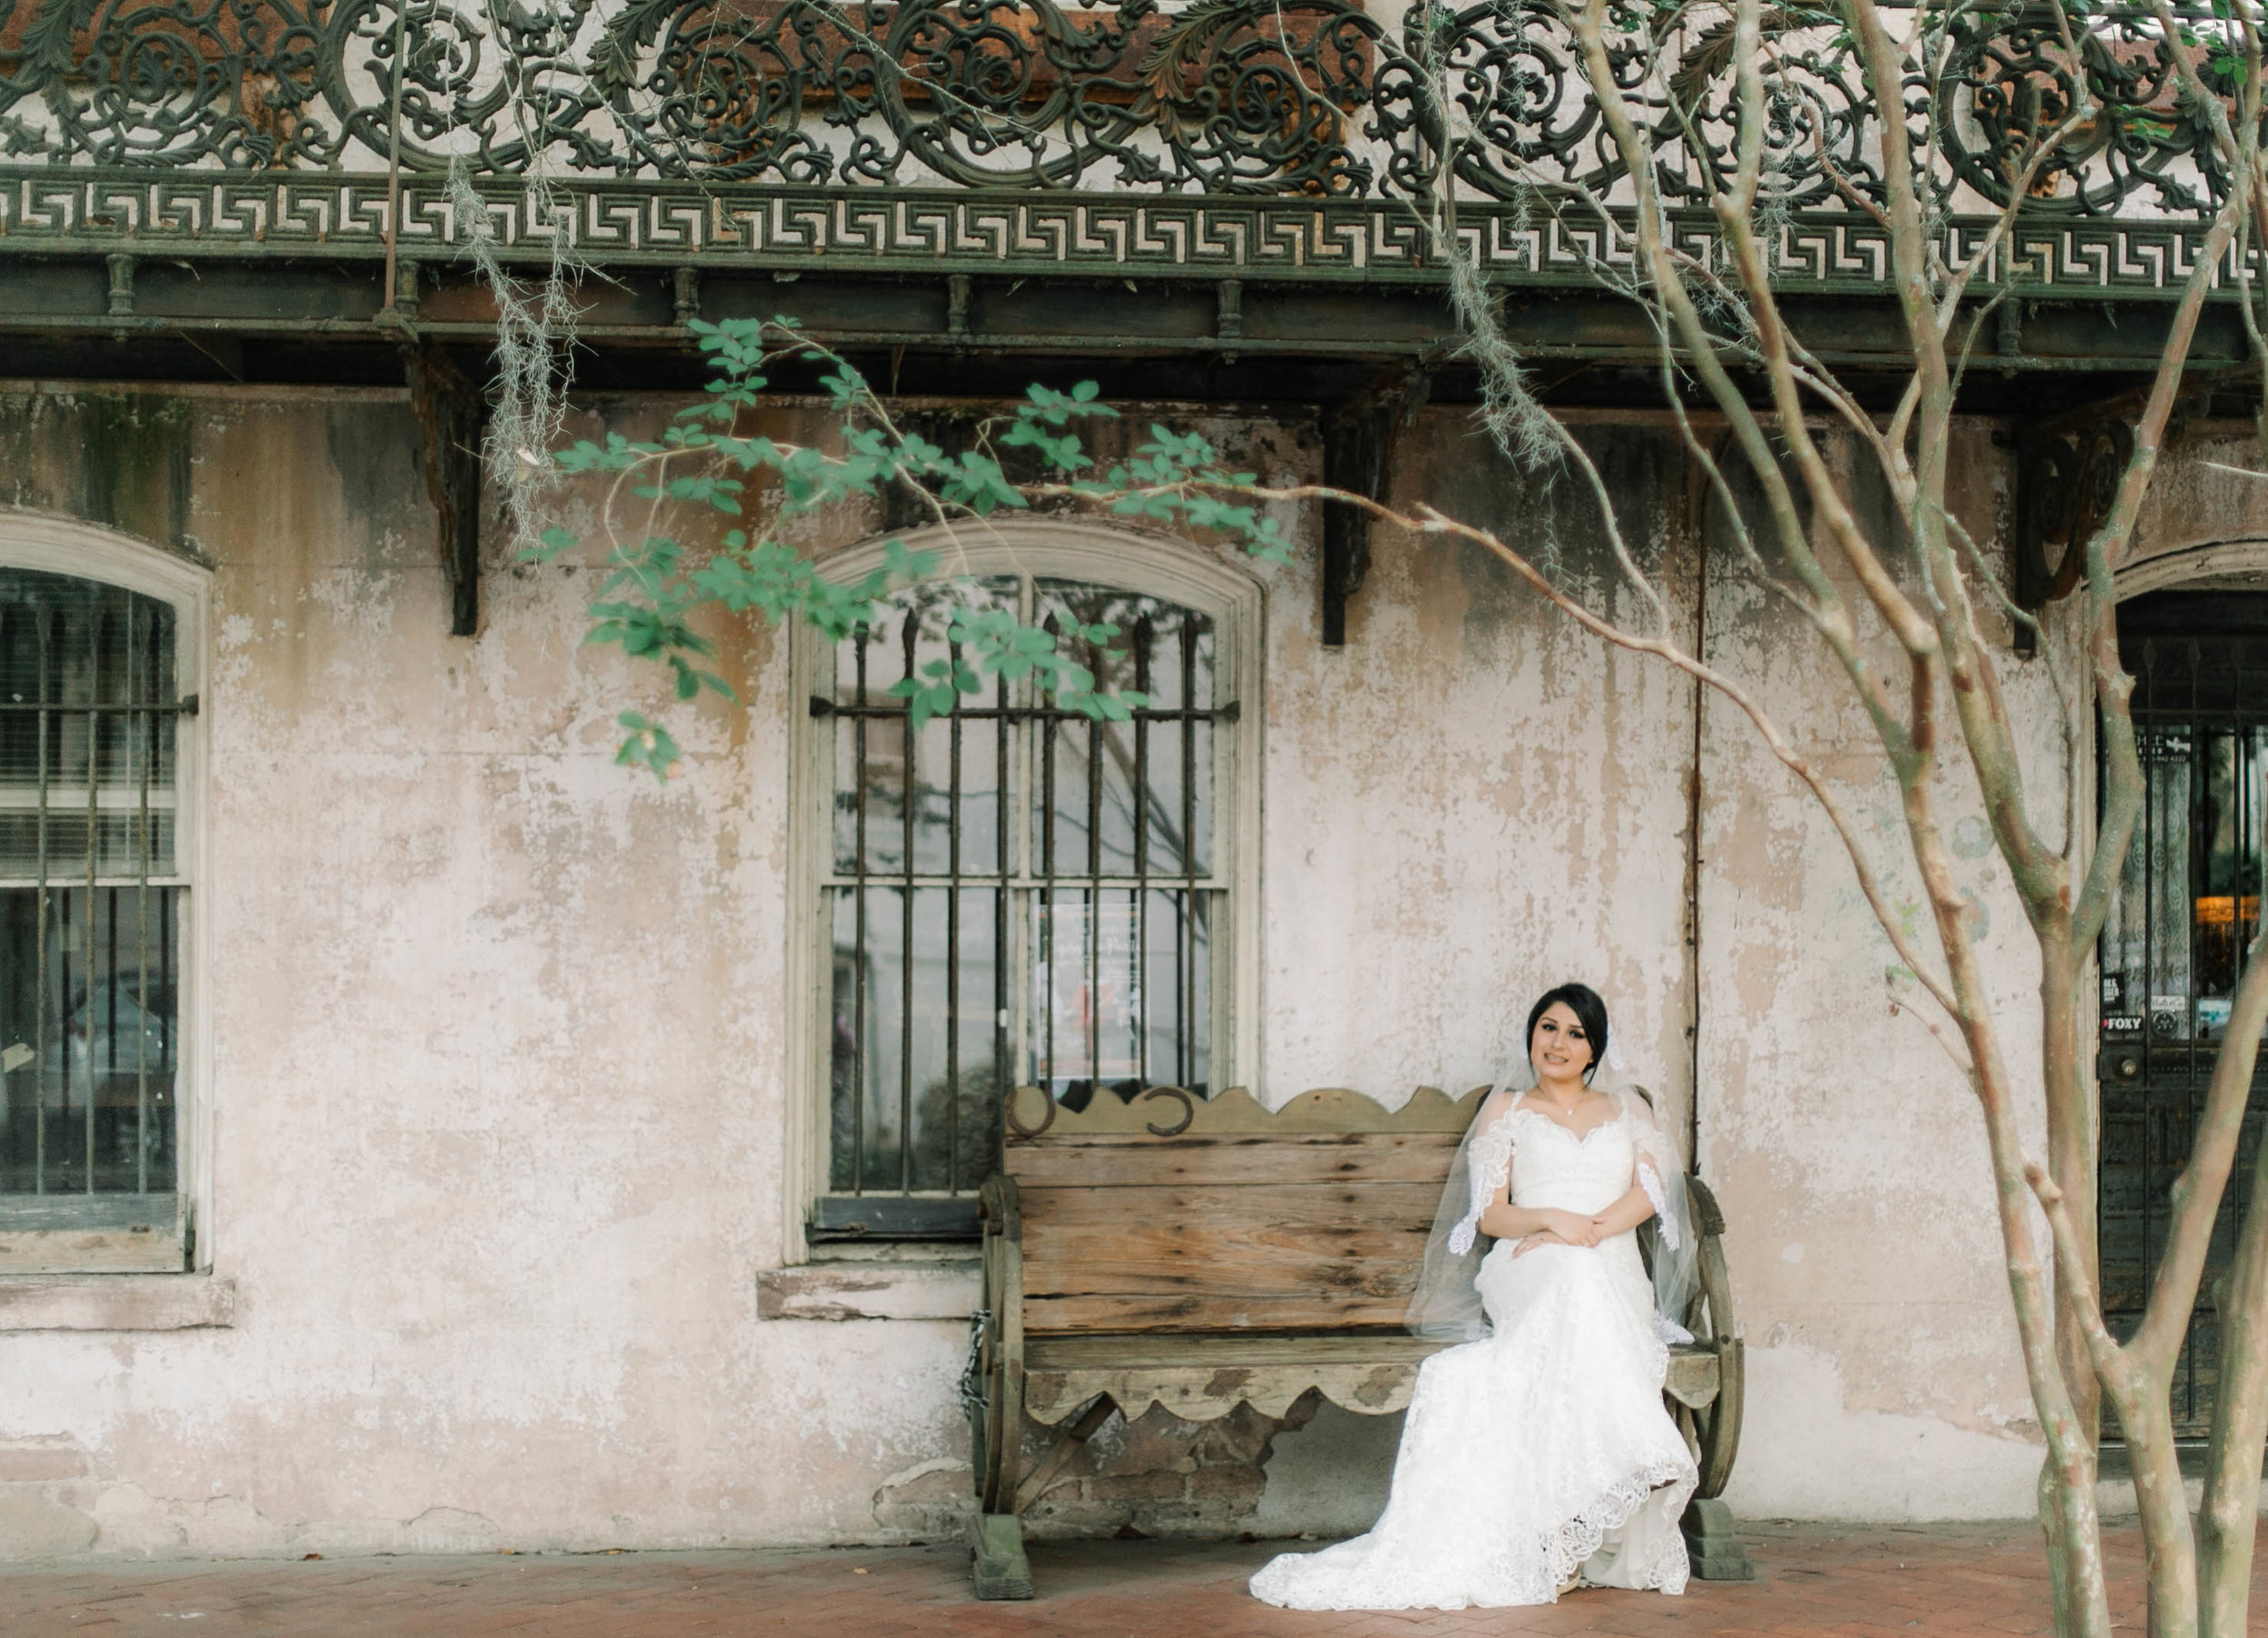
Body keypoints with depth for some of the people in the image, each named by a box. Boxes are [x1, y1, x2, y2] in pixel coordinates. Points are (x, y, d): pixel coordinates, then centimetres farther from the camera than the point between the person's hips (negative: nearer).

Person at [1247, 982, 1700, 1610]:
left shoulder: (1626, 1108, 26)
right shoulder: (1506, 1111, 21)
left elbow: (1650, 1192, 9)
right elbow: (1490, 1215, 10)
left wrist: (1590, 1229, -9)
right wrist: (1549, 1219, -11)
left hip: (1615, 1277, 1)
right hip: (1530, 1275, -1)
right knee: (1570, 1277, -41)